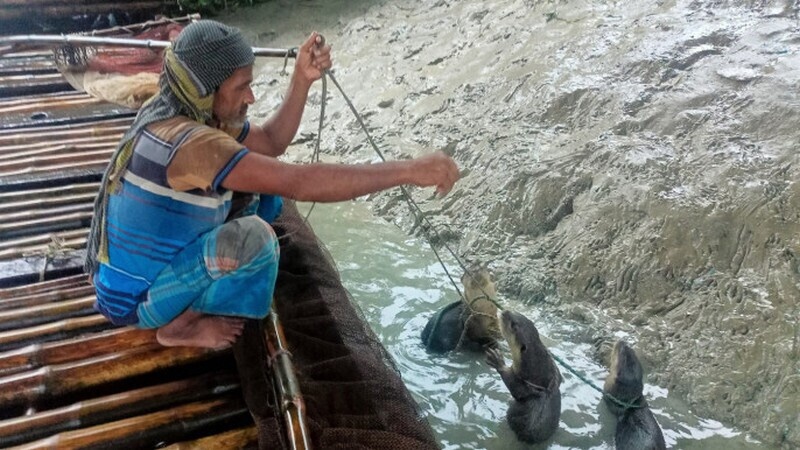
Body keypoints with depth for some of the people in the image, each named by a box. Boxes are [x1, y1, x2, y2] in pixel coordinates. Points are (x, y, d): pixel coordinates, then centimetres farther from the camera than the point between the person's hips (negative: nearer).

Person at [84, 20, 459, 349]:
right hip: (135, 296, -8)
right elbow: (301, 183, -41)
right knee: (253, 238, -27)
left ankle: (198, 291, 13)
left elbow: (271, 143, 3)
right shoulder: (190, 142, -34)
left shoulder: (181, 115, -5)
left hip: (153, 259, 8)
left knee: (260, 193, 4)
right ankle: (178, 325, -4)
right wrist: (409, 170, -39)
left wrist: (302, 80, -12)